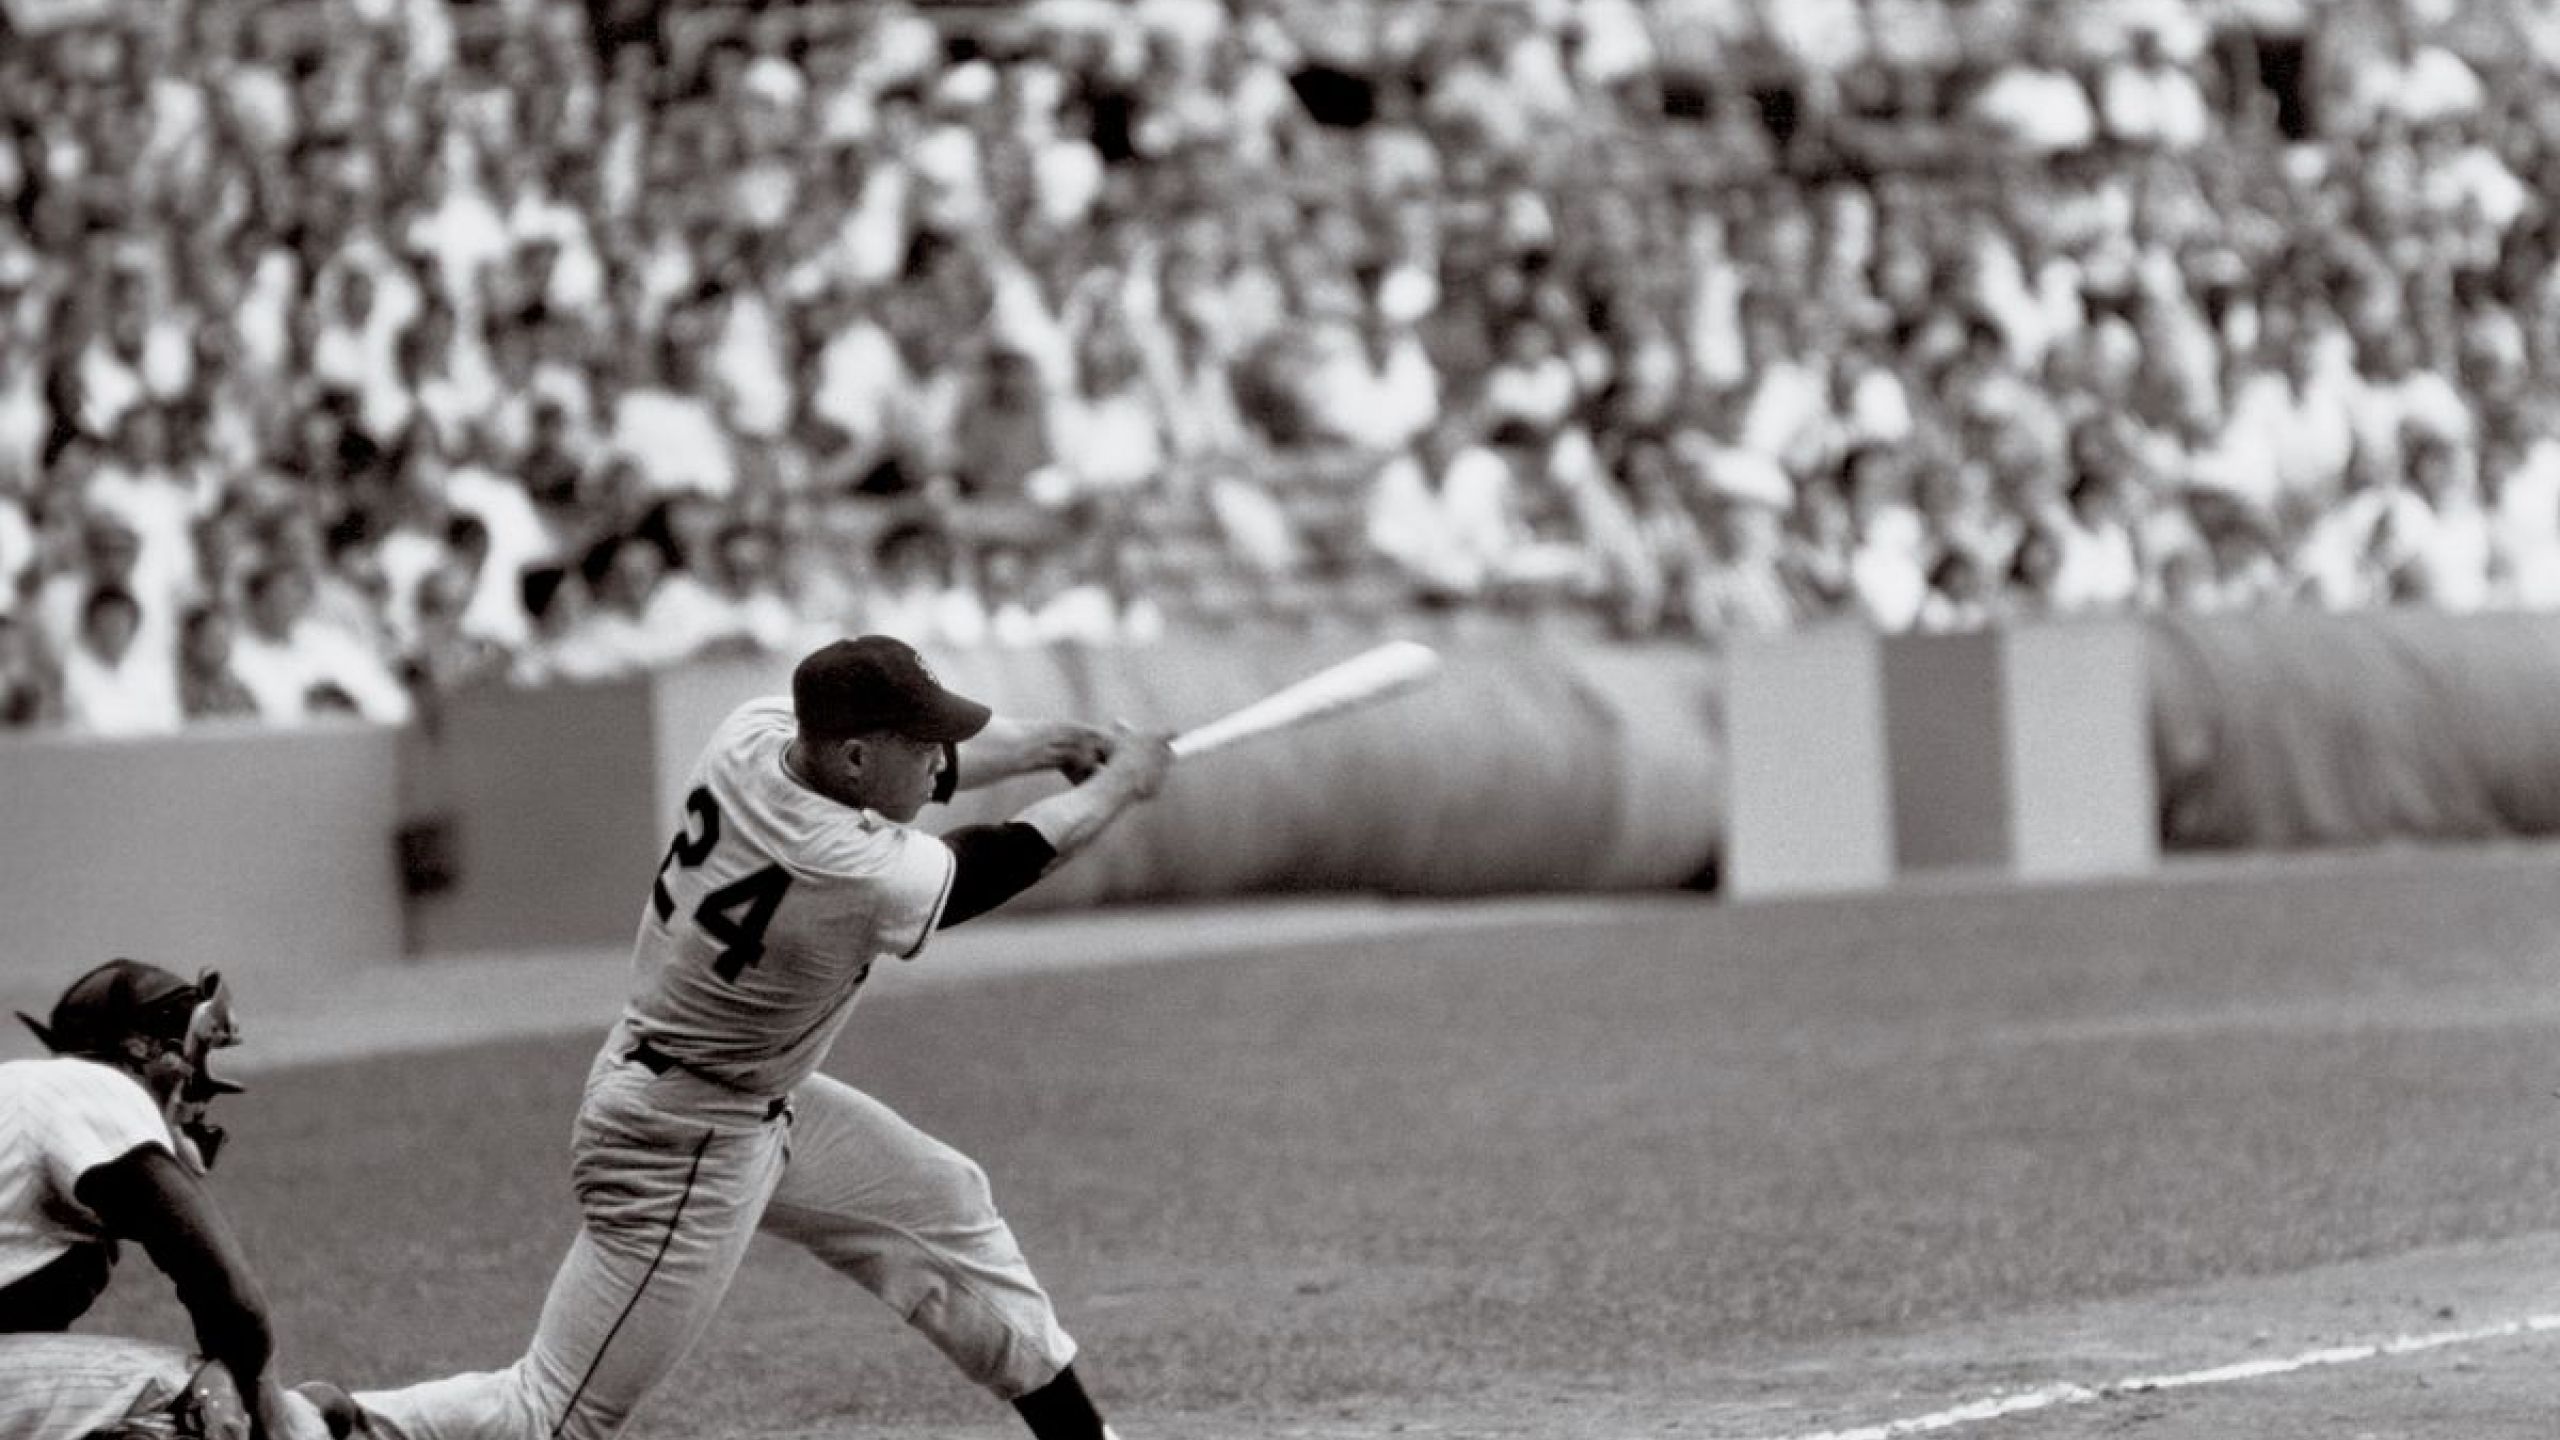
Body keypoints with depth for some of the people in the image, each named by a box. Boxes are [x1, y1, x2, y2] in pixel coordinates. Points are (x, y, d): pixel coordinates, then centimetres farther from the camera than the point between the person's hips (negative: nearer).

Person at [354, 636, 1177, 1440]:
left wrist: (1053, 743, 5)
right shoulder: (866, 882, -31)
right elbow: (1016, 856, -12)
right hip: (681, 1148, -10)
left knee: (945, 1204, 19)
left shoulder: (753, 734, -13)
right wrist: (1122, 782, 4)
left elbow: (912, 763, 8)